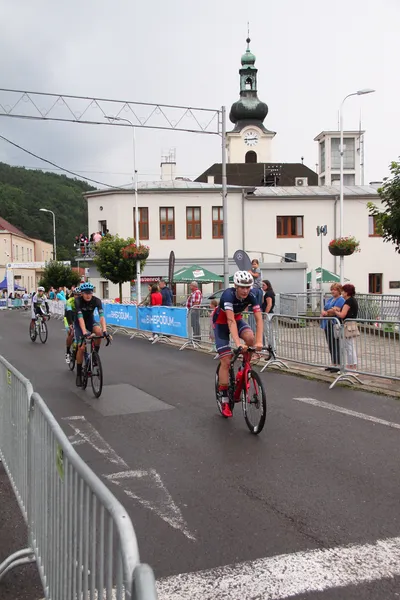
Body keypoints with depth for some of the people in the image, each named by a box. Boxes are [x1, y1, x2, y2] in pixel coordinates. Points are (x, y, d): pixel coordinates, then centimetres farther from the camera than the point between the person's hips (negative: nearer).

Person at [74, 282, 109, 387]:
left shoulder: (97, 300, -24)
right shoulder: (78, 301, -29)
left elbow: (101, 316, -33)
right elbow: (80, 318, -38)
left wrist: (105, 330, -47)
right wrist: (84, 332, -51)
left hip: (90, 320, 2)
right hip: (79, 323, -2)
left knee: (99, 331, -32)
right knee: (81, 347, -13)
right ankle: (79, 374, 1)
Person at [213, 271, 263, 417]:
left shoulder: (251, 296, -24)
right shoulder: (228, 295, -36)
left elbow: (259, 319, -31)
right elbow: (231, 321, -46)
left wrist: (259, 341, -45)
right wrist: (238, 344, -57)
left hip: (237, 319, 4)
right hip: (221, 322, -4)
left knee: (250, 338, -29)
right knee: (226, 361, -10)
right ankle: (224, 401, 0)